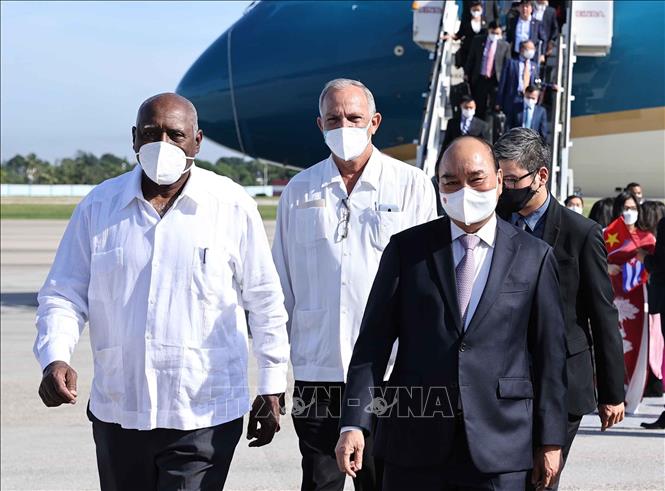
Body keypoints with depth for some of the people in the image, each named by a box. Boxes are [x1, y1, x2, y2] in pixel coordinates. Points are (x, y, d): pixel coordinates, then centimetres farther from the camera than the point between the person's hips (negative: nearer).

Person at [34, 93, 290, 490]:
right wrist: (55, 358, -13)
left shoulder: (232, 207, -3)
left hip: (204, 417, -3)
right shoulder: (99, 206, 3)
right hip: (117, 414, 3)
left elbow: (265, 301, 5)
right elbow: (63, 294, 5)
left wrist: (272, 387, 7)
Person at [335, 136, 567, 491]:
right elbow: (374, 341, 2)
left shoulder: (533, 257, 6)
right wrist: (354, 423, -7)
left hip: (499, 450, -1)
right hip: (413, 445, 1)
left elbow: (549, 353, 6)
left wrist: (550, 441, 4)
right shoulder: (407, 249, 6)